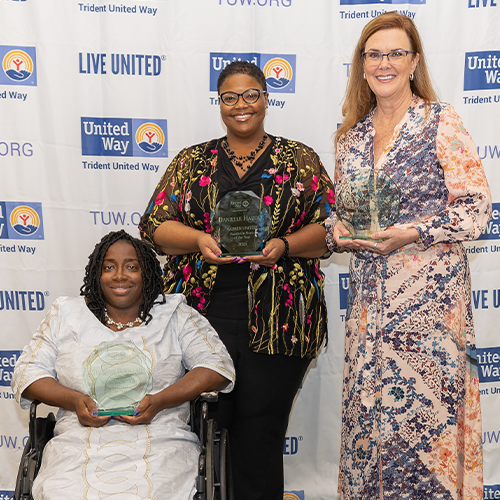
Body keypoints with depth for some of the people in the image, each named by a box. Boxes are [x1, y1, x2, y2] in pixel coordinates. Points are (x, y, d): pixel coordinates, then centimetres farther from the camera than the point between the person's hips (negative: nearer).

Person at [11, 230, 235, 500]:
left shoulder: (175, 314, 10)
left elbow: (218, 366, 3)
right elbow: (27, 371, 12)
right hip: (80, 441, 1)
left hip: (158, 441, -1)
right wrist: (74, 400, -7)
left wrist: (160, 401, -11)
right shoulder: (66, 315, 15)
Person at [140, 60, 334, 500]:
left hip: (277, 319, -1)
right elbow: (155, 225, 8)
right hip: (203, 313, 2)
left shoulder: (300, 160, 11)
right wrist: (198, 240, -11)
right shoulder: (192, 161, 14)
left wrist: (284, 245, -13)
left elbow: (329, 228, 5)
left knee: (261, 434, 1)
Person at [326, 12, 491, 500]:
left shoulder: (441, 122, -3)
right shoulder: (351, 134, 12)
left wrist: (412, 232, -17)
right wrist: (338, 231, -3)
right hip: (369, 298, 5)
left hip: (429, 294, -4)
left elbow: (477, 207, -6)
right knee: (366, 409, 8)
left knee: (426, 405, -3)